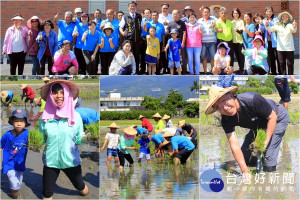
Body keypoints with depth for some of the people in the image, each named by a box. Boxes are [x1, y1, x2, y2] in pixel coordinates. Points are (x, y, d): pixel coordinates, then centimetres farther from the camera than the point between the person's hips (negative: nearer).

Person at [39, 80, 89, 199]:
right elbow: (41, 139, 4)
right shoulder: (45, 117, -5)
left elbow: (79, 138, -3)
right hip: (50, 161, 0)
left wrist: (88, 138, -24)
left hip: (71, 161, 0)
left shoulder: (75, 116, -6)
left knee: (83, 190, 17)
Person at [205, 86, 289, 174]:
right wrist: (245, 171, -30)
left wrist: (266, 142, -30)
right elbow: (234, 145, -25)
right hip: (258, 126, 5)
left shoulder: (252, 100, -39)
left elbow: (272, 117, -26)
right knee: (245, 158, 6)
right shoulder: (226, 120, -24)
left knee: (268, 157, -19)